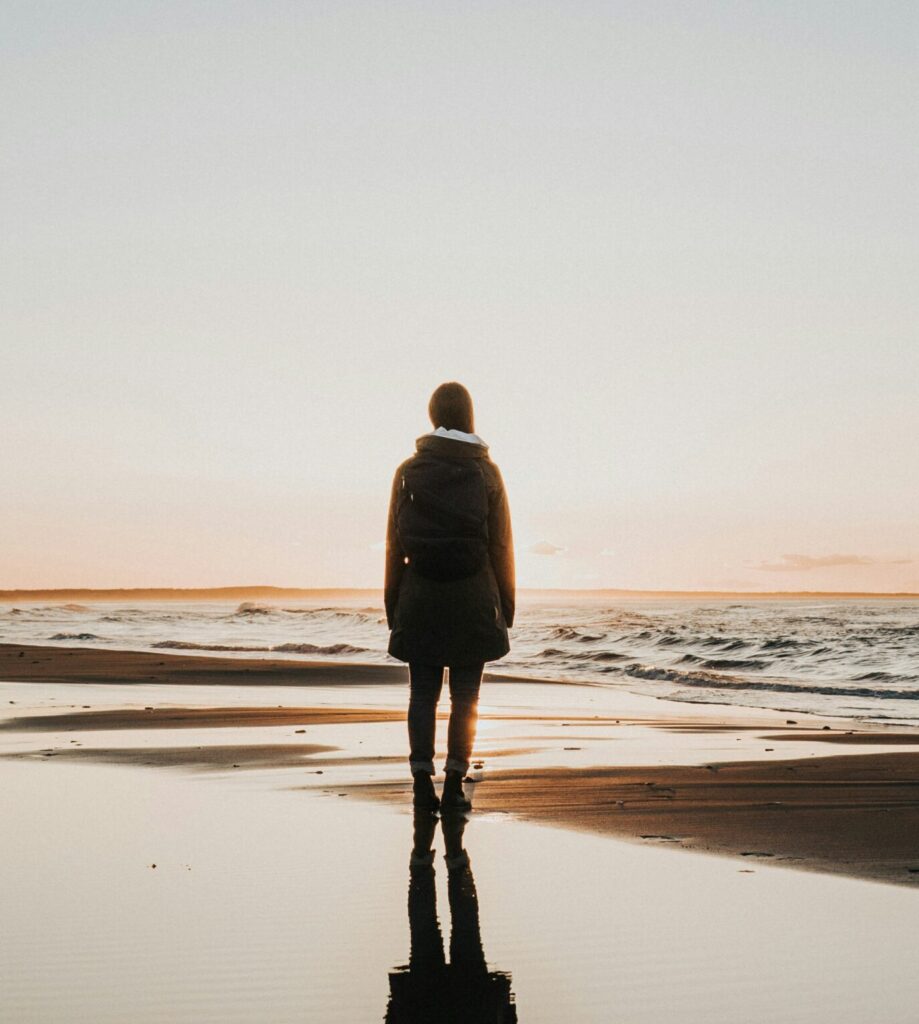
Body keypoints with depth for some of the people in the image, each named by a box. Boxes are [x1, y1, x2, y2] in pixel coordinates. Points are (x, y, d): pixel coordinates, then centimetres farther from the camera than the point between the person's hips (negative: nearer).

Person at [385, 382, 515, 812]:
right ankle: (454, 784, 3)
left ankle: (422, 782, 4)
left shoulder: (409, 471, 2)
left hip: (420, 598, 1)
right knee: (464, 695, 5)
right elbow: (502, 544, 0)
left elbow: (394, 543, 2)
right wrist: (506, 603, 7)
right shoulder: (485, 471, 0)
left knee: (423, 693, 7)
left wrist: (392, 603, 9)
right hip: (473, 599, -1)